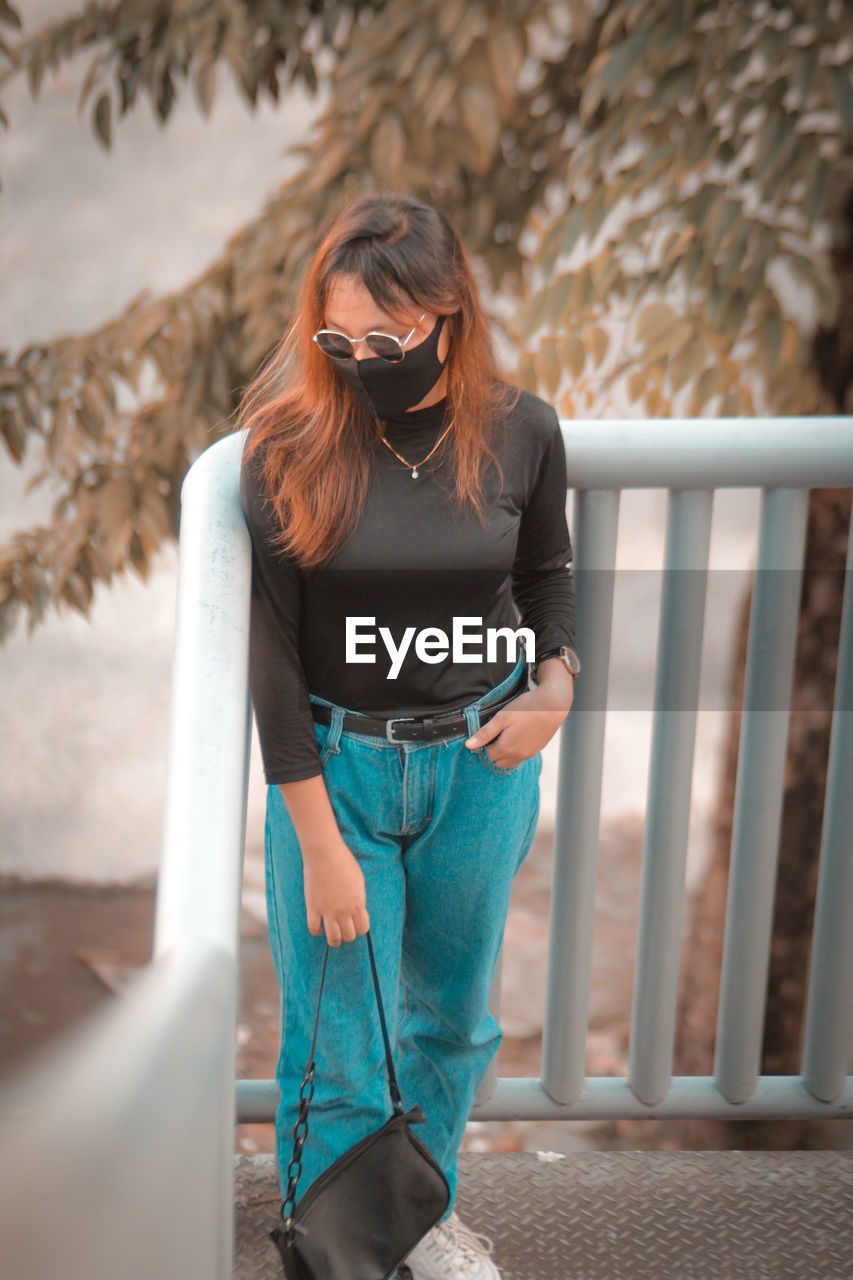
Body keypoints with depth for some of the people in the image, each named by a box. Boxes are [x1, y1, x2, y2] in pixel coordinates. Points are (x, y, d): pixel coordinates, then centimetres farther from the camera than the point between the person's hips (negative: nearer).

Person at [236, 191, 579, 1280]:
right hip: (332, 768, -2)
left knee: (452, 1015, 20)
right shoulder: (287, 442, -15)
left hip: (480, 765, 3)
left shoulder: (519, 433, -9)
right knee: (340, 1054, 3)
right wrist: (320, 841, -14)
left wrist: (555, 681, -7)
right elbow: (271, 648, -13)